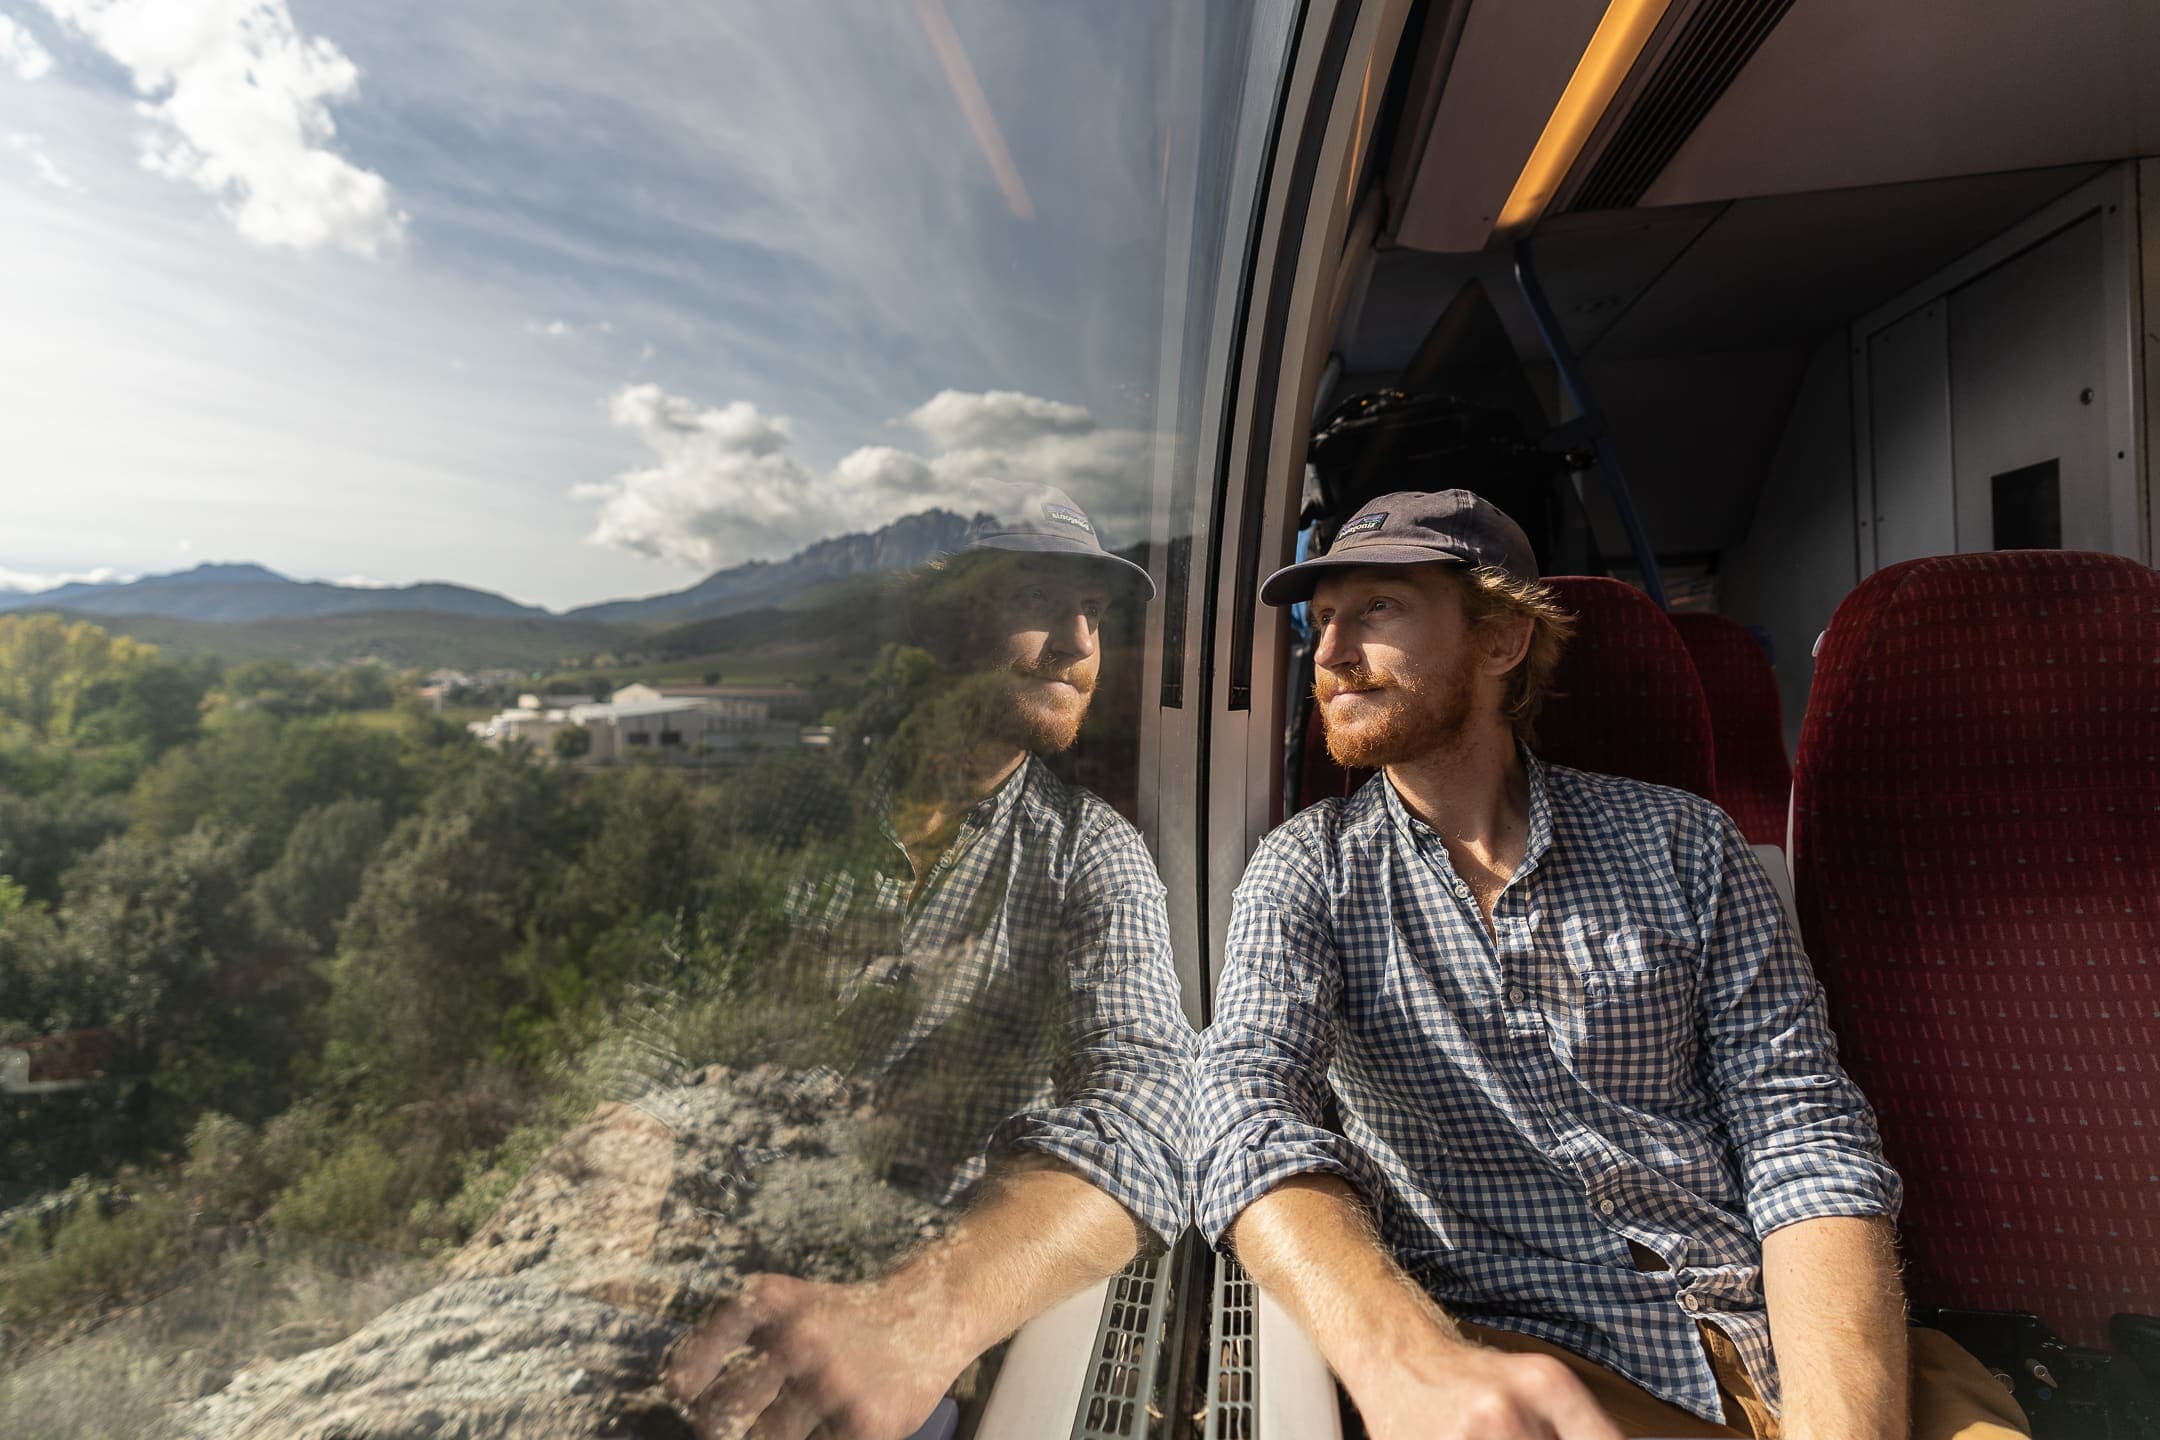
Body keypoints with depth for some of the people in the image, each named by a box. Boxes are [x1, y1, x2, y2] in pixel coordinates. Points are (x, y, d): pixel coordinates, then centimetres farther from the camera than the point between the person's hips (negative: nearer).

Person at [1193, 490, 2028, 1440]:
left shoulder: (1682, 842, 4)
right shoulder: (1307, 870, 0)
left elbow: (1803, 1136, 0)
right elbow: (1253, 1114, -14)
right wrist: (1406, 1362, -33)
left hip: (1763, 1329, 3)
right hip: (1499, 1347, -2)